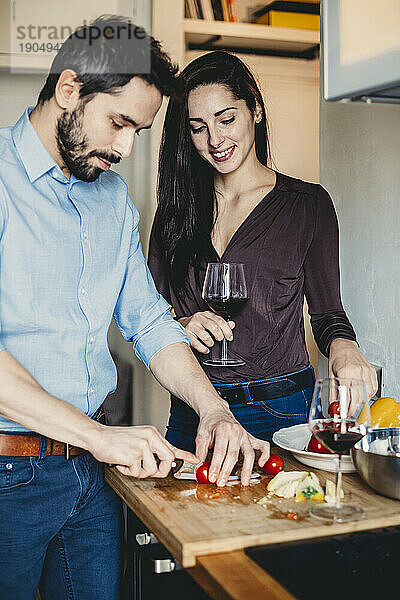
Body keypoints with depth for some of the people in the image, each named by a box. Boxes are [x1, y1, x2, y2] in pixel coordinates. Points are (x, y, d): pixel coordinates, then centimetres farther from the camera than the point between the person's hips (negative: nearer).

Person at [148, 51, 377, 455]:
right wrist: (182, 327, -16)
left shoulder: (308, 204, -2)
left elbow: (327, 311, 2)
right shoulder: (178, 209, 6)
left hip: (277, 410, -2)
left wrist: (342, 347, -20)